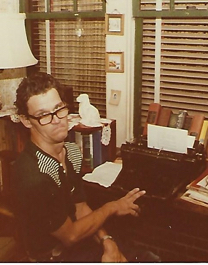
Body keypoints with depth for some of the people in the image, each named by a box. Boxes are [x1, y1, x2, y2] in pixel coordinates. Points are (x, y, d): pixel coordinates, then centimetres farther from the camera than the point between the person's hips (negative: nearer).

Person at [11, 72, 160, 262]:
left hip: (82, 242, 7)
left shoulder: (72, 152, -3)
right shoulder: (32, 176, -29)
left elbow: (80, 208, 3)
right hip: (57, 256, -7)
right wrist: (112, 207, -9)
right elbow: (70, 236, -18)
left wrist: (107, 241, -11)